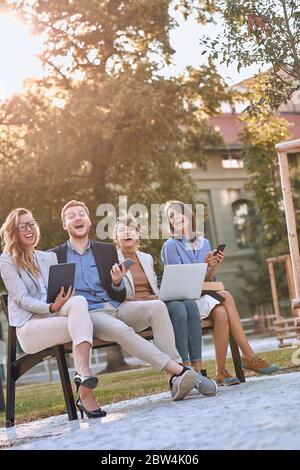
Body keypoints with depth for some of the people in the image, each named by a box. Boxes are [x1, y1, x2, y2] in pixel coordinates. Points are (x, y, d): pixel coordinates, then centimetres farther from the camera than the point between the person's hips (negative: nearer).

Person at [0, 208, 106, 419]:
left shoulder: (49, 257, 23)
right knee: (83, 323, -30)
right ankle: (85, 394, -41)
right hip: (29, 327, -5)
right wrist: (52, 308, -22)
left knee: (79, 301, -31)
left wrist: (66, 301, -8)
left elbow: (65, 293, 17)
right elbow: (22, 299, -5)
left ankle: (83, 373, -46)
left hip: (57, 317, 5)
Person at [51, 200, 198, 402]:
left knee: (156, 308, -26)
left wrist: (117, 283, -7)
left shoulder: (107, 250, 19)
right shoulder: (55, 256, 11)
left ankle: (175, 378, -35)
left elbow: (120, 297, 16)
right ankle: (178, 370, -40)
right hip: (88, 315, -3)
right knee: (121, 330, -35)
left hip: (116, 308, 4)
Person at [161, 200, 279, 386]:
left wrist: (213, 268, -10)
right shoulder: (170, 246, 0)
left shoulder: (204, 243, 14)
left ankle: (221, 372, -27)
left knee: (221, 312, -31)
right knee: (226, 297, -29)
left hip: (204, 295, 5)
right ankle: (250, 356, -26)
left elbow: (207, 283, 10)